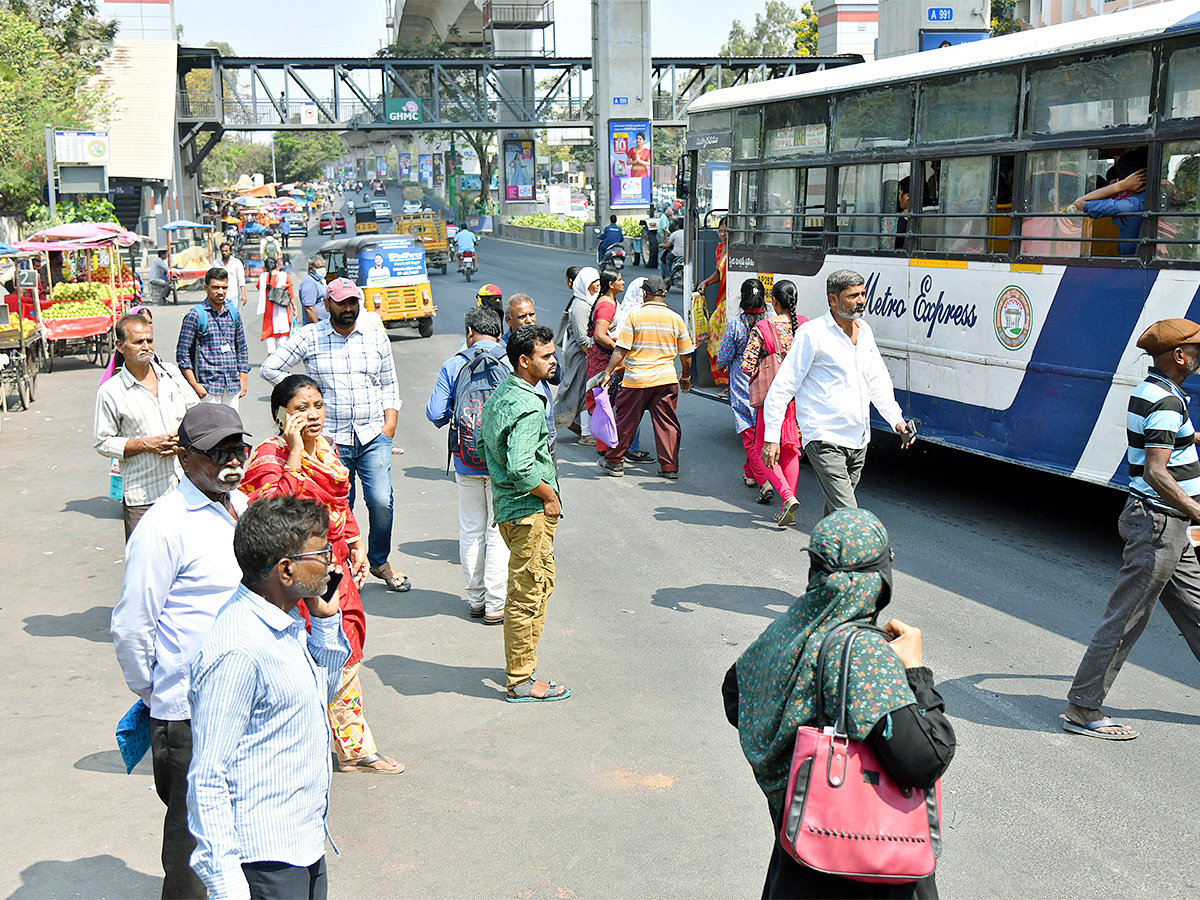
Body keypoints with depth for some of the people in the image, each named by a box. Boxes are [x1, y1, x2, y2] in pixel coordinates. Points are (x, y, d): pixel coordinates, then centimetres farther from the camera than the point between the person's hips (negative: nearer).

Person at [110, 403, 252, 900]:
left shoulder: (243, 509, 9)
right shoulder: (162, 526, -15)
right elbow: (131, 628, -11)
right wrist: (156, 695, 1)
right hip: (190, 715, -7)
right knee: (193, 845, 3)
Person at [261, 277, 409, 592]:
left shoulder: (377, 337, 10)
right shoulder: (308, 337, 2)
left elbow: (389, 386, 16)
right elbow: (270, 368, 4)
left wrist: (389, 424, 6)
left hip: (373, 436, 1)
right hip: (331, 437, -1)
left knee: (381, 501, -8)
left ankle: (379, 561, 15)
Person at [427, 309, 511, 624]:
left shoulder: (453, 365, -2)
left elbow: (435, 413, -3)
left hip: (466, 462, 2)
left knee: (471, 531, 13)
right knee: (499, 532, 5)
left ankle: (476, 599, 22)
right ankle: (496, 604, 8)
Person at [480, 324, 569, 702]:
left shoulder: (499, 395, 9)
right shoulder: (528, 405, -22)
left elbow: (487, 446, 19)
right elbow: (521, 468, -30)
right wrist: (549, 494, -15)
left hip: (506, 502, 10)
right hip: (529, 509, -10)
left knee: (541, 581, 21)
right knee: (526, 593, -1)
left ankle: (521, 665, 29)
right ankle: (521, 682, 8)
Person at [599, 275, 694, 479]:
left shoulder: (635, 315, -6)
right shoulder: (676, 319, 2)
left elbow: (621, 350, -9)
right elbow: (686, 354, 8)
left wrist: (608, 372, -2)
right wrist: (686, 377, 23)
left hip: (636, 378, -2)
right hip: (666, 379, 2)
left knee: (626, 420, 10)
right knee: (667, 423, 9)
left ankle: (614, 461, 19)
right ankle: (670, 467, 9)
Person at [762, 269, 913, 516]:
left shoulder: (865, 331, 13)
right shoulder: (811, 334, -10)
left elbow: (878, 381, 24)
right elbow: (782, 387, -8)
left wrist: (896, 419, 11)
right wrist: (771, 437, -12)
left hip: (858, 441, 7)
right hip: (824, 440, -7)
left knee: (836, 511, 16)